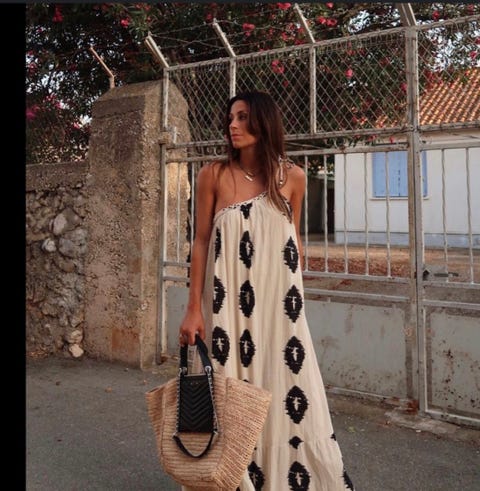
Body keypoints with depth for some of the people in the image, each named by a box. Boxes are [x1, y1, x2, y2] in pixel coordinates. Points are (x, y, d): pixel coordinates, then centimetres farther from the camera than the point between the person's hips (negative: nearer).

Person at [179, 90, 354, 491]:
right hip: (228, 300, -1)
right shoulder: (214, 174, -1)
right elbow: (201, 241, 0)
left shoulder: (292, 176, 2)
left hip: (278, 301, 1)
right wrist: (194, 308, -4)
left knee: (288, 390, 5)